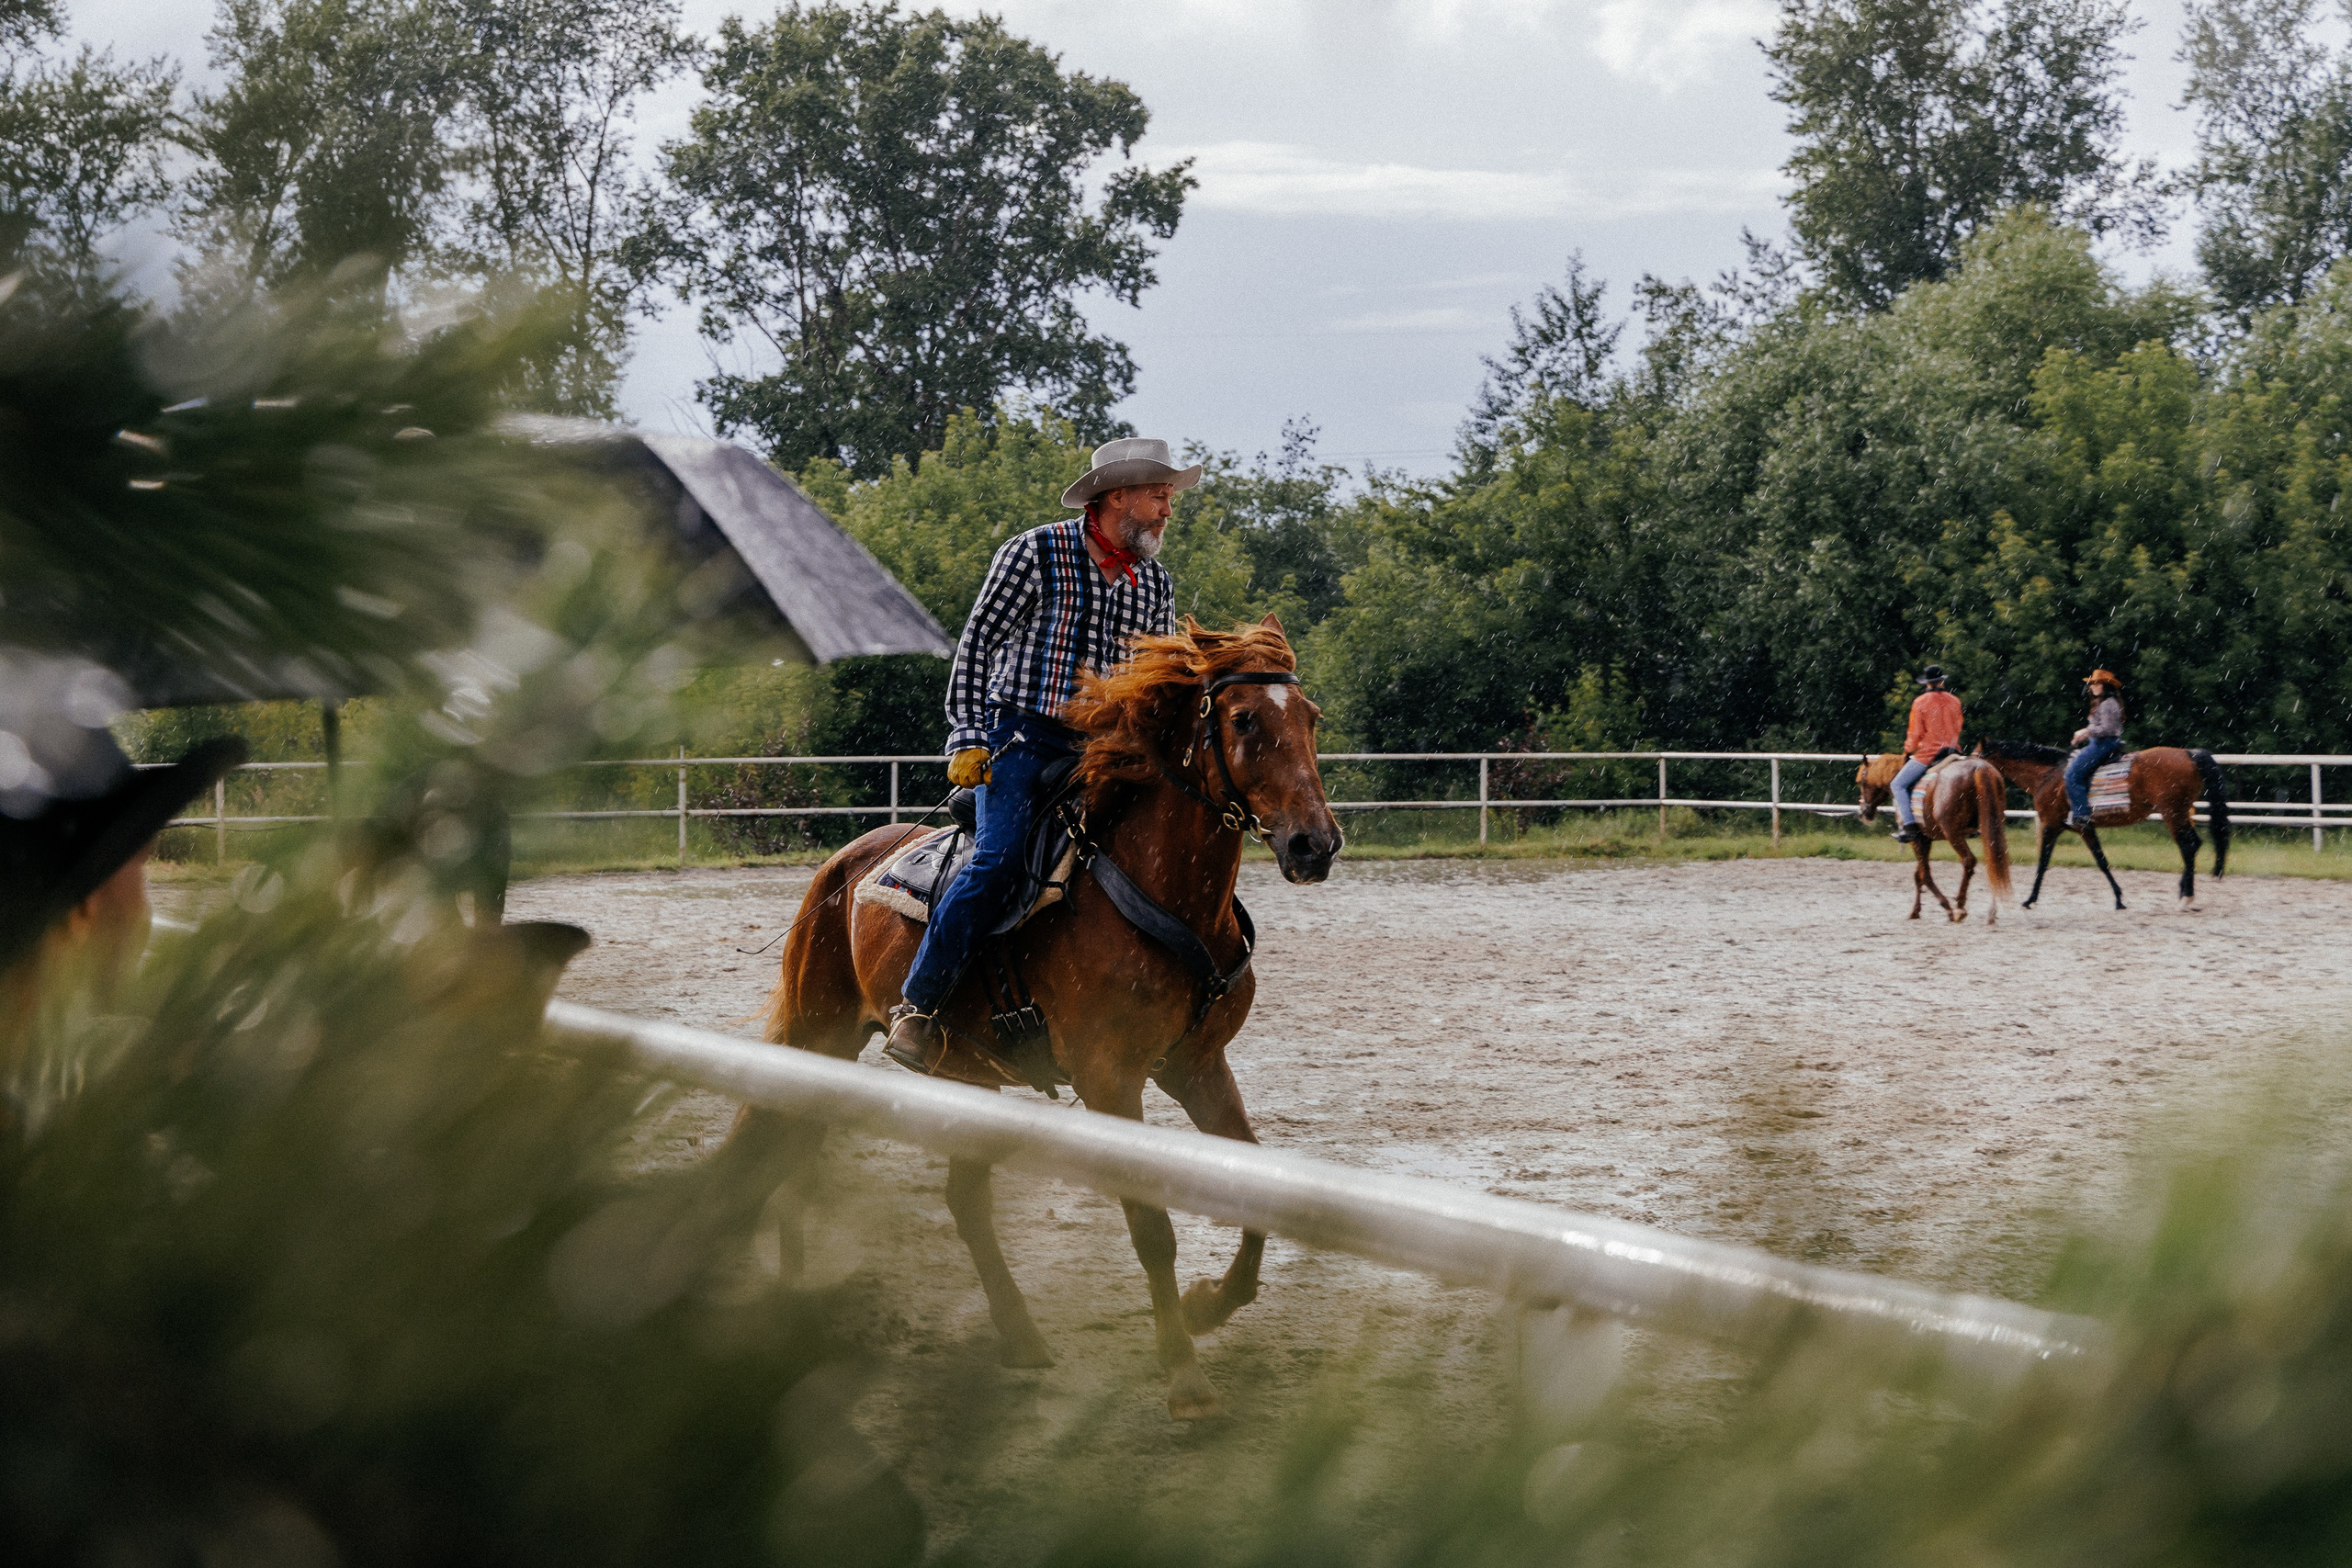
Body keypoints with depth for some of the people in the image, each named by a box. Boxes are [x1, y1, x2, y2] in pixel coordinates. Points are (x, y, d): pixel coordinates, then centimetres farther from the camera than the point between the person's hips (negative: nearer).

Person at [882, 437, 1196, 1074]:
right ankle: (916, 1008, -22)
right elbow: (976, 644, -2)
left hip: (1104, 751, 6)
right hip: (1023, 737, -6)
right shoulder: (1036, 552, -1)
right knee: (999, 859, -24)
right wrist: (967, 737, -10)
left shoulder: (1156, 585, 15)